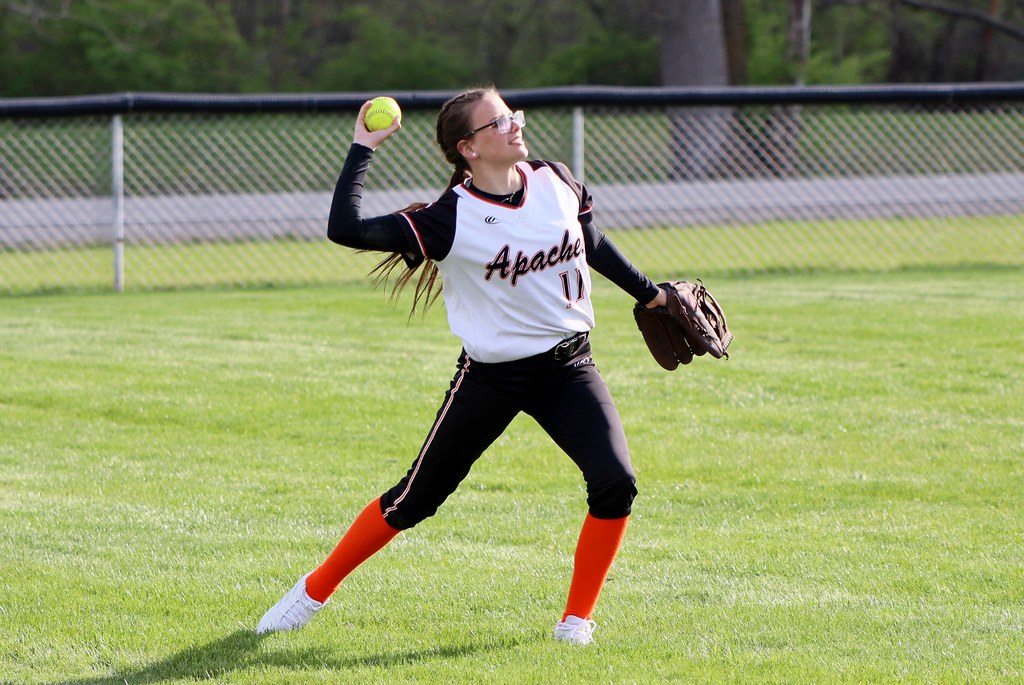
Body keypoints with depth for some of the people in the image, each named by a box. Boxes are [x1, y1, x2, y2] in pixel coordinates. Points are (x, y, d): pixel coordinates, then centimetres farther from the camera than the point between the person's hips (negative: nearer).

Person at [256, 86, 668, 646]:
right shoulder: (453, 218, -18)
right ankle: (315, 591, 22)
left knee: (615, 483, -17)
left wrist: (648, 293, 24)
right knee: (414, 500, 3)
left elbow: (592, 244, 17)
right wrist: (362, 148, -24)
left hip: (566, 365, 4)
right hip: (490, 378, -3)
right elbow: (345, 229, -27)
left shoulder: (556, 183, -4)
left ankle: (576, 619, -1)